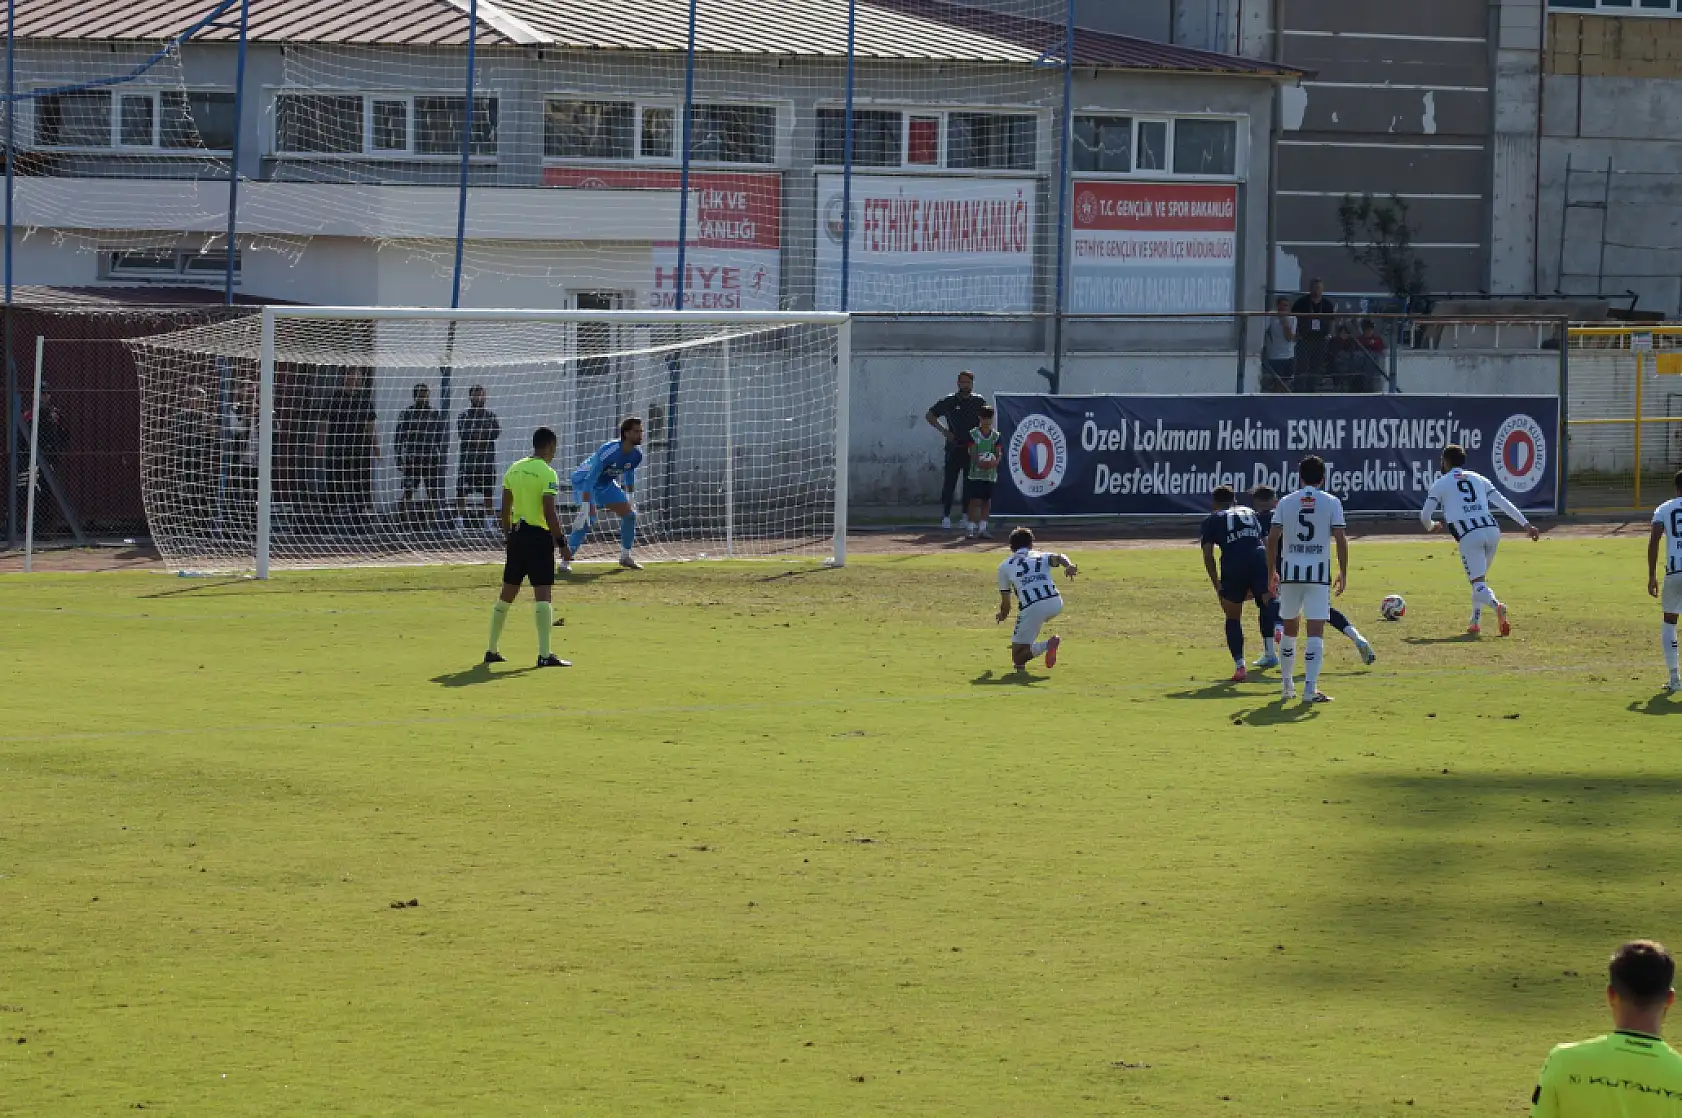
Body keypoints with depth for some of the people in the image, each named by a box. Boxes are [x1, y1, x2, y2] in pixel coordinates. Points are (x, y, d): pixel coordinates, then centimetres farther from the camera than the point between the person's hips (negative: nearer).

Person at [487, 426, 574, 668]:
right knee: (543, 594, -8)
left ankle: (492, 650, 21)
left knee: (507, 594, 15)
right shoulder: (547, 473, -11)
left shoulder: (514, 469, 10)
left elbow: (505, 509, 14)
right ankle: (545, 655, -14)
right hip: (539, 536, -7)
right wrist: (562, 543, -13)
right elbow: (549, 513, -17)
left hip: (517, 533, 7)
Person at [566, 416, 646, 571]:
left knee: (630, 514, 2)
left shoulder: (636, 454, -11)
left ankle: (625, 557, 20)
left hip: (606, 483, 8)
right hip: (584, 480, -8)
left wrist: (630, 497, 17)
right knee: (589, 517, -27)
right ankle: (566, 561, -25)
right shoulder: (608, 451, -35)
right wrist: (585, 507, -39)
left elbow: (629, 473, 11)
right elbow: (590, 478, -35)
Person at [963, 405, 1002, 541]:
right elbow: (973, 452, -9)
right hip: (976, 472, -4)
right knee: (975, 500, -7)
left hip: (990, 472, 4)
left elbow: (999, 453, 3)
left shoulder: (996, 436, 7)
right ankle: (970, 528, -3)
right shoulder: (973, 434, -2)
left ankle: (982, 528, 14)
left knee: (987, 501, 8)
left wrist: (995, 462, -19)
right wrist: (979, 462, -27)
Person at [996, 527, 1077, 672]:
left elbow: (1006, 604, 26)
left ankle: (1047, 645, -23)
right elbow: (1058, 558, 0)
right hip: (1056, 603, 4)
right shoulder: (1042, 556, 25)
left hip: (1032, 608, -4)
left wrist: (1002, 616, 48)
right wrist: (1069, 566, -22)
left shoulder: (1005, 566, 23)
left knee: (1017, 659, 2)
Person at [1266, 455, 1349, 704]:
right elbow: (1340, 539, -4)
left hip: (1290, 571, 2)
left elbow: (1272, 539, 2)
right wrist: (1343, 572, 4)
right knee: (1316, 630, -5)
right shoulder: (1331, 502, 1)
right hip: (1319, 571, -2)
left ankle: (1287, 686, 25)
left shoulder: (1286, 502, 6)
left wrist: (1272, 572, 10)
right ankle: (1310, 688, -15)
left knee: (1289, 629, 16)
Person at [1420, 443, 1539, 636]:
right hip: (1492, 529, 5)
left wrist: (1431, 526, 35)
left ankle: (1496, 605, -41)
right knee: (1480, 578, 24)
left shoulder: (1440, 484, 12)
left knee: (1478, 583, -11)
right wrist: (1526, 524, 16)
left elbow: (1425, 516, 12)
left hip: (1468, 536, -5)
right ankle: (1475, 622, 19)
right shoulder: (1478, 479, 23)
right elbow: (1504, 503, 16)